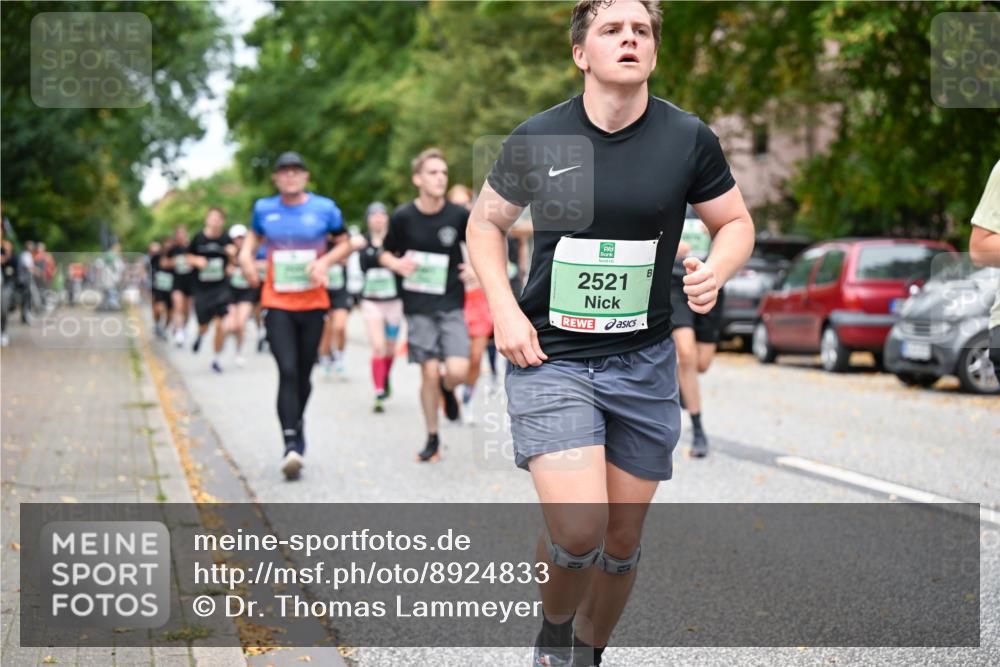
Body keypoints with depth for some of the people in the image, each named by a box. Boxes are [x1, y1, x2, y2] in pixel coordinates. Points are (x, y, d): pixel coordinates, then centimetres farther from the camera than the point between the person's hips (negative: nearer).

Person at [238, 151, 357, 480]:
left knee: (303, 374, 10)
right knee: (287, 371, -15)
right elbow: (254, 236, 22)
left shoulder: (324, 208, 0)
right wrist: (246, 256, 1)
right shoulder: (264, 209, 4)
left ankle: (297, 423, 38)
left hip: (312, 304, 1)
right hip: (277, 304, -1)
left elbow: (345, 243, 8)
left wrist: (326, 260, -11)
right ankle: (291, 444, -19)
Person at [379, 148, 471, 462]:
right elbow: (385, 253, 9)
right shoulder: (403, 217, -4)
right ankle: (432, 439, 17)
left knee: (458, 371, -14)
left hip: (451, 306, 0)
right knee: (429, 373, 0)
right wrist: (397, 264, -12)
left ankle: (447, 389, 24)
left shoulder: (459, 215, -3)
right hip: (418, 307, 0)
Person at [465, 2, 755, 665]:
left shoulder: (688, 138, -3)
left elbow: (736, 222, 10)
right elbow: (486, 220, 12)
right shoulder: (536, 140, -3)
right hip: (548, 359, -2)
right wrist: (504, 309, -2)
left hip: (643, 363, 2)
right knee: (577, 530, -18)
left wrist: (716, 270, -12)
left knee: (622, 539, 10)